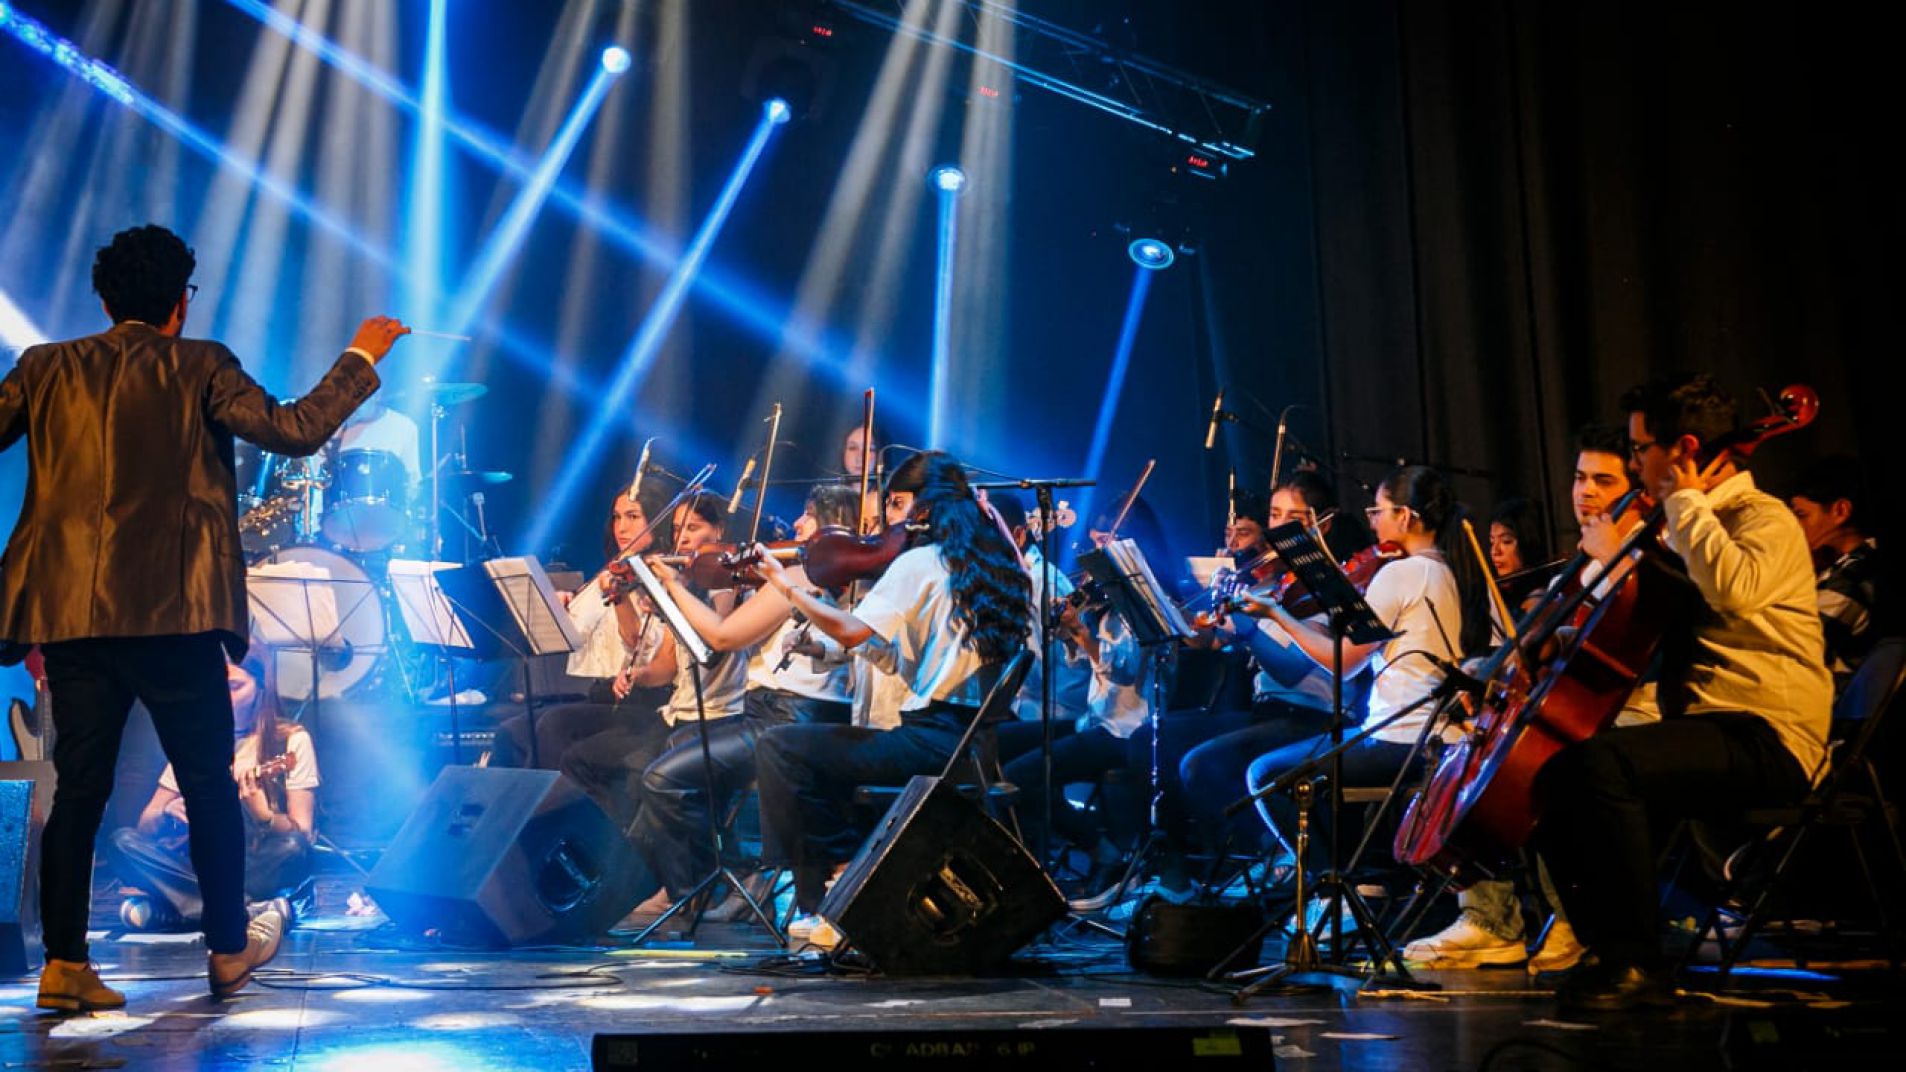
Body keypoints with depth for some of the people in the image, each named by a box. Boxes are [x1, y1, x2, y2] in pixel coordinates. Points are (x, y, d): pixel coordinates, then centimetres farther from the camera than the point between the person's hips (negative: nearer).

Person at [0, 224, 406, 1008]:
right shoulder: (198, 368, -2)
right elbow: (294, 430, -7)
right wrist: (359, 358, 4)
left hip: (67, 612, 4)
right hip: (172, 612, -3)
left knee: (78, 790, 8)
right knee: (209, 784, 9)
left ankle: (64, 966, 5)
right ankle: (229, 948, 18)